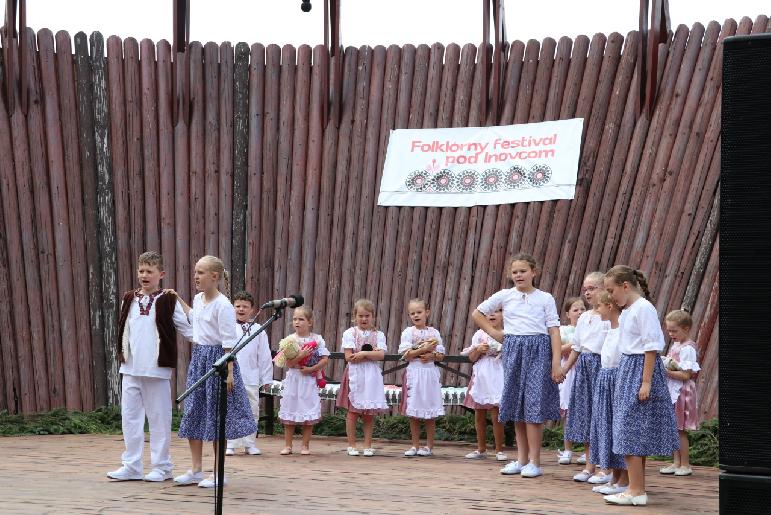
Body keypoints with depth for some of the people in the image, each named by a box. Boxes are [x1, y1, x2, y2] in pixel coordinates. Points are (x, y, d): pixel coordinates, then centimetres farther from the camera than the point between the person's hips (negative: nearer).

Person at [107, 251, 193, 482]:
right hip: (130, 369, 5)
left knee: (159, 418, 2)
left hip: (157, 370, -5)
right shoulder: (129, 300, 10)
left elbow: (187, 329, -3)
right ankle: (131, 465, 15)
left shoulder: (168, 301, -3)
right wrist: (122, 353, 12)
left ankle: (161, 466, 11)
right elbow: (123, 329, 18)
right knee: (130, 417, 7)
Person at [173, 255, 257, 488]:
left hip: (217, 359, -8)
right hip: (198, 358, 8)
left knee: (216, 416, -1)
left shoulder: (223, 305, -16)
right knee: (192, 414, 8)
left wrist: (229, 371, -21)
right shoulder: (198, 299, 9)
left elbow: (229, 341, -18)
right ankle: (196, 470, 16)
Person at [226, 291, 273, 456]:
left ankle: (250, 444, 16)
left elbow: (264, 356, 8)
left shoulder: (258, 330, 6)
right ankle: (230, 445, 8)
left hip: (251, 379, 2)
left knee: (252, 413, 6)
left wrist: (266, 379, 6)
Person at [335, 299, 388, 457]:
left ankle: (368, 445, 10)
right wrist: (372, 355, -7)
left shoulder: (378, 335, 9)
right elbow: (349, 357, -8)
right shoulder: (349, 333, 2)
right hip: (355, 375, -2)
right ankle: (352, 445, 6)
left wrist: (363, 354, -14)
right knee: (352, 411, -1)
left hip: (372, 377, 2)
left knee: (370, 413, 3)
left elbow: (381, 355, -6)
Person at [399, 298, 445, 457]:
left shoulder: (434, 332, 5)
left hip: (430, 373, 1)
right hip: (414, 373, -1)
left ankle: (429, 446, 11)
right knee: (413, 414, 3)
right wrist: (423, 349, -16)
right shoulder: (408, 332, 0)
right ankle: (415, 446, 12)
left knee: (430, 414, 3)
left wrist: (432, 355, -13)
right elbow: (406, 355, -9)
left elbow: (441, 355, 6)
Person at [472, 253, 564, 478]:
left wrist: (556, 363, -12)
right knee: (516, 405, 6)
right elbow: (478, 313, 16)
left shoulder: (545, 298, 1)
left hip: (538, 351, -3)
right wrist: (494, 333, 6)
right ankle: (522, 458, 15)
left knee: (534, 405, -8)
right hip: (513, 350, 3)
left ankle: (534, 462, -5)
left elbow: (554, 330, -4)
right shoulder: (505, 296, 6)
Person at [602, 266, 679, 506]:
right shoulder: (626, 312, 14)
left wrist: (646, 382, -20)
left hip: (641, 368, -10)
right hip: (627, 368, 10)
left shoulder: (644, 308, -15)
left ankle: (635, 491, -6)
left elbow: (652, 347, -18)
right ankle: (638, 489, 16)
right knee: (636, 437, 11)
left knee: (631, 433, -9)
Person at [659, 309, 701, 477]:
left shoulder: (687, 349, -16)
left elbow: (685, 375, -21)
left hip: (682, 393, -9)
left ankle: (685, 465, 5)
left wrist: (666, 371, -21)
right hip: (671, 392, 9)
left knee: (680, 430, -3)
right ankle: (676, 462, 18)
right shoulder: (675, 345, 12)